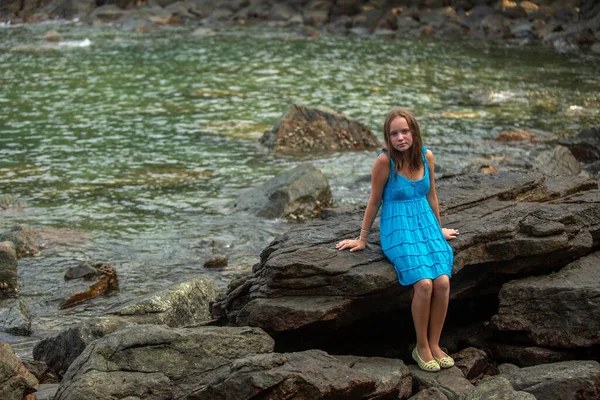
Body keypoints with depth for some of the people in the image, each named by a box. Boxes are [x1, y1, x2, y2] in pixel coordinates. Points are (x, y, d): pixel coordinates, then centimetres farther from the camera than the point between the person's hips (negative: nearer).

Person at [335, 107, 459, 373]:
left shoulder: (426, 156, 1)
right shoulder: (384, 161, -12)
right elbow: (374, 201, -2)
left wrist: (439, 229, 25)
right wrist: (362, 239, 6)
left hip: (425, 224, 4)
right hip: (398, 228, -4)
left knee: (443, 282, -20)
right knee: (424, 284, -25)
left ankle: (434, 345, -2)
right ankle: (421, 348, -5)